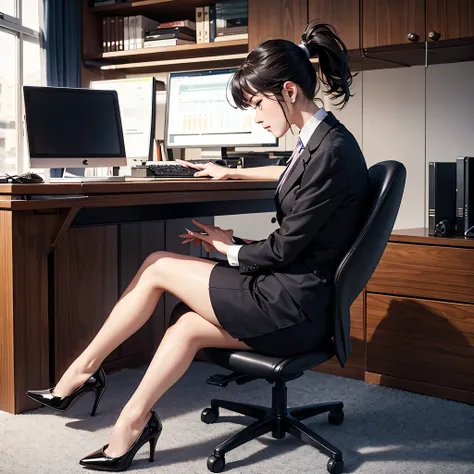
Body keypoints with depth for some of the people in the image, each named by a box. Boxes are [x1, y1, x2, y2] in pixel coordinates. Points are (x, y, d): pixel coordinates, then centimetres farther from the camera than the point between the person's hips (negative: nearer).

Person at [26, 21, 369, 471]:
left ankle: (82, 370, 14)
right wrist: (231, 172, 46)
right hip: (292, 293, 9)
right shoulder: (318, 140, 8)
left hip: (296, 307, -9)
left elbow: (283, 249, -17)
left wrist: (230, 248, 1)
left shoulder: (330, 151, -21)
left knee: (157, 267, -3)